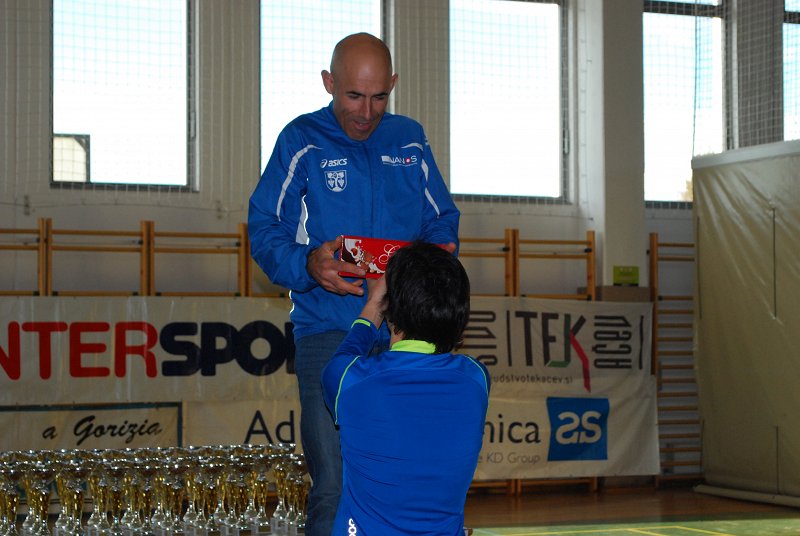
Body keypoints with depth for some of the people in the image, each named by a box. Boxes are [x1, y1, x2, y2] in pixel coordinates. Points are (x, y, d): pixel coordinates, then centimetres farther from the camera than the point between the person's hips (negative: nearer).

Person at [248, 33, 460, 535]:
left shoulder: (410, 140, 13)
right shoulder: (301, 142, 2)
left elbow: (443, 222, 19)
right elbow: (264, 230, -1)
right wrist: (308, 265, -20)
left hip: (406, 330, 3)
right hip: (328, 330, -3)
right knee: (335, 487, -8)